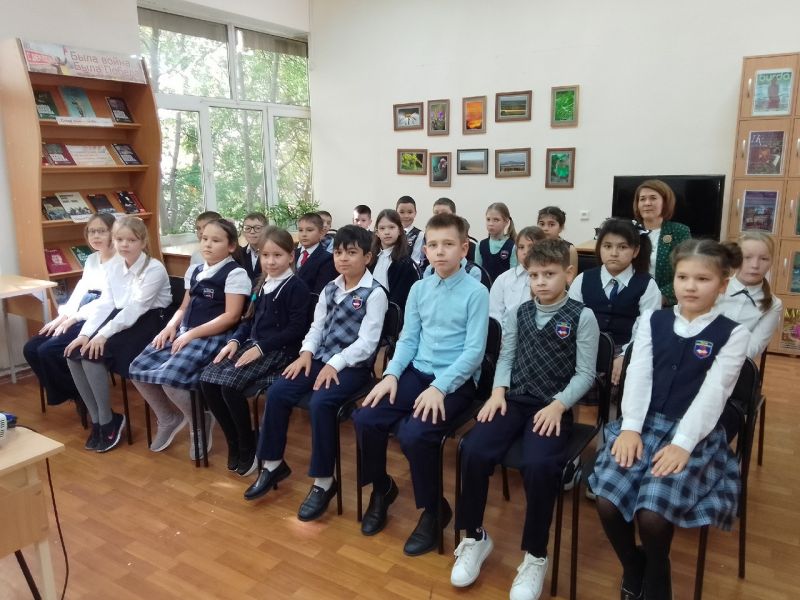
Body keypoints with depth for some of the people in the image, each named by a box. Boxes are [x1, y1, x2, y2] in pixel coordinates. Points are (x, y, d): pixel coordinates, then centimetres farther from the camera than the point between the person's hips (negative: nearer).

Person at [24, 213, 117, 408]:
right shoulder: (91, 259, 19)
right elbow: (81, 290, 13)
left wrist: (74, 318, -18)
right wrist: (63, 316, -4)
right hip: (79, 317, 9)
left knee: (49, 351, -21)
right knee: (31, 348, -3)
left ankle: (81, 397, 1)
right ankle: (64, 394, 11)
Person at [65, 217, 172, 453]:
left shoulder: (154, 269, -15)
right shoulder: (112, 265, 6)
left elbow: (135, 308, -22)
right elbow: (104, 303, 0)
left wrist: (104, 334, -28)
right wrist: (86, 333, -13)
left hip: (146, 322, -7)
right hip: (120, 317, 7)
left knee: (93, 355, -23)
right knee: (74, 354, -11)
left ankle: (108, 422, -5)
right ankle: (96, 420, 2)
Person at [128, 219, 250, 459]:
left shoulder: (235, 274, -7)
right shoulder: (194, 271, 17)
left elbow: (231, 316, -14)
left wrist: (192, 334, -17)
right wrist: (171, 327, -1)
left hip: (213, 336, -8)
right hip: (184, 332, 8)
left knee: (170, 377, -27)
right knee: (138, 369, -6)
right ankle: (169, 419, 17)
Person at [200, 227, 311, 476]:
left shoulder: (297, 287, -8)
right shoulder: (262, 284, 16)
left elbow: (296, 329, -15)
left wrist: (261, 348, -20)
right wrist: (235, 341, 1)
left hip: (280, 350, -8)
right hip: (253, 345, 8)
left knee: (230, 383, -26)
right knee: (207, 380, -10)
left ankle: (248, 447, -5)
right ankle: (234, 442, 4)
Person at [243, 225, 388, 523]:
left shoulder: (375, 293, -10)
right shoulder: (330, 289, 13)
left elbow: (367, 343, -16)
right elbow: (317, 326, 13)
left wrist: (335, 364, -22)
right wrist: (306, 353, -6)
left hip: (352, 366, -7)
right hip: (321, 359, 7)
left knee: (320, 403, -29)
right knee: (277, 392, -9)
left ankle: (323, 482, -12)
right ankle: (273, 464, 9)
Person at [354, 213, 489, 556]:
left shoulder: (476, 293, -8)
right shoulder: (419, 289, 8)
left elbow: (474, 351, -13)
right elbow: (408, 339, 9)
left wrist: (439, 387, -22)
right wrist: (392, 374, -7)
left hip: (455, 382, -5)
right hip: (416, 373, 5)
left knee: (413, 434, -27)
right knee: (365, 418, -13)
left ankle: (433, 509, 1)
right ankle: (381, 488, 15)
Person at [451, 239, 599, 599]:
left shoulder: (582, 317, -1)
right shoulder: (518, 313, 13)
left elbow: (585, 373, -4)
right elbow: (506, 357, 11)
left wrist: (558, 405, -17)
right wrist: (498, 391, -6)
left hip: (554, 407, -4)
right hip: (514, 399, 4)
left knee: (538, 466, -30)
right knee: (473, 451, -20)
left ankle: (535, 556, -5)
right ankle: (475, 537, 4)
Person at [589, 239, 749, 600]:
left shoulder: (733, 334, 1)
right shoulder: (652, 320, 9)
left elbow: (712, 393, -9)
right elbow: (638, 375, 0)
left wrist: (683, 444, -20)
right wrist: (630, 427, -13)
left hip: (695, 435, -2)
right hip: (643, 424, 3)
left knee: (652, 514, -23)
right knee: (607, 502, -18)